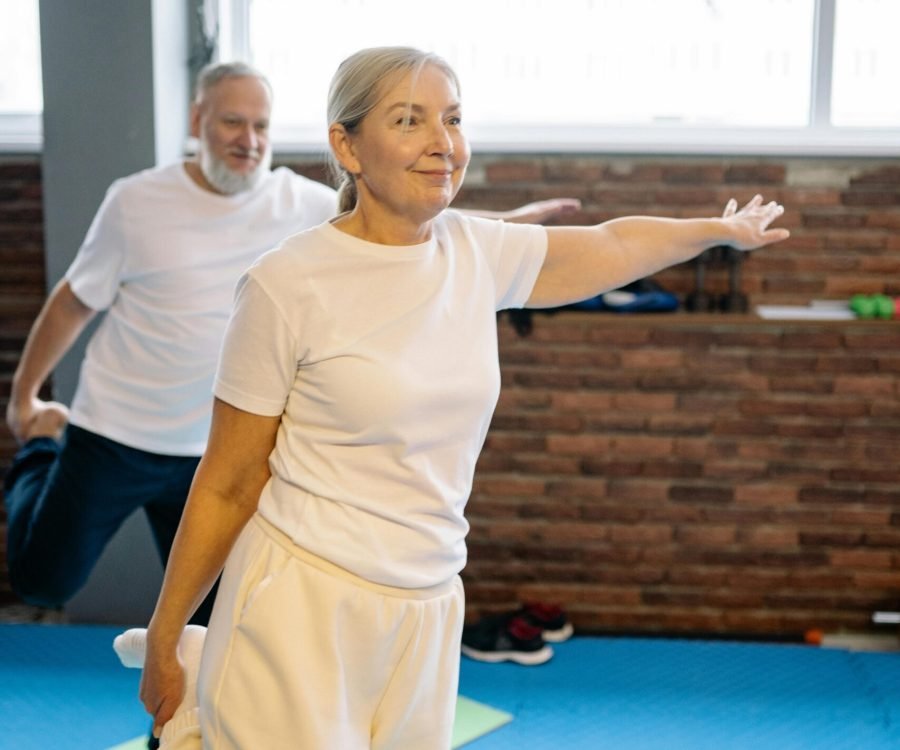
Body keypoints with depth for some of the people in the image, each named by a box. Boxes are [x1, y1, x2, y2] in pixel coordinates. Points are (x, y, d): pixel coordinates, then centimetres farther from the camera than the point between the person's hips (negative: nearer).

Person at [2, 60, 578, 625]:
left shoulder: (298, 202, -6)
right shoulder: (137, 201, -11)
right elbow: (74, 302, -1)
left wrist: (510, 220, -5)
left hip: (212, 451, 2)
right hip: (113, 437, -2)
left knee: (214, 607, 11)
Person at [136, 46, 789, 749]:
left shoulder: (479, 253, 2)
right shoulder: (286, 284, -12)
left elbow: (613, 245, 21)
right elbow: (227, 485, -6)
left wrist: (724, 228, 36)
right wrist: (163, 643, -1)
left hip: (427, 615, 5)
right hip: (303, 611, -5)